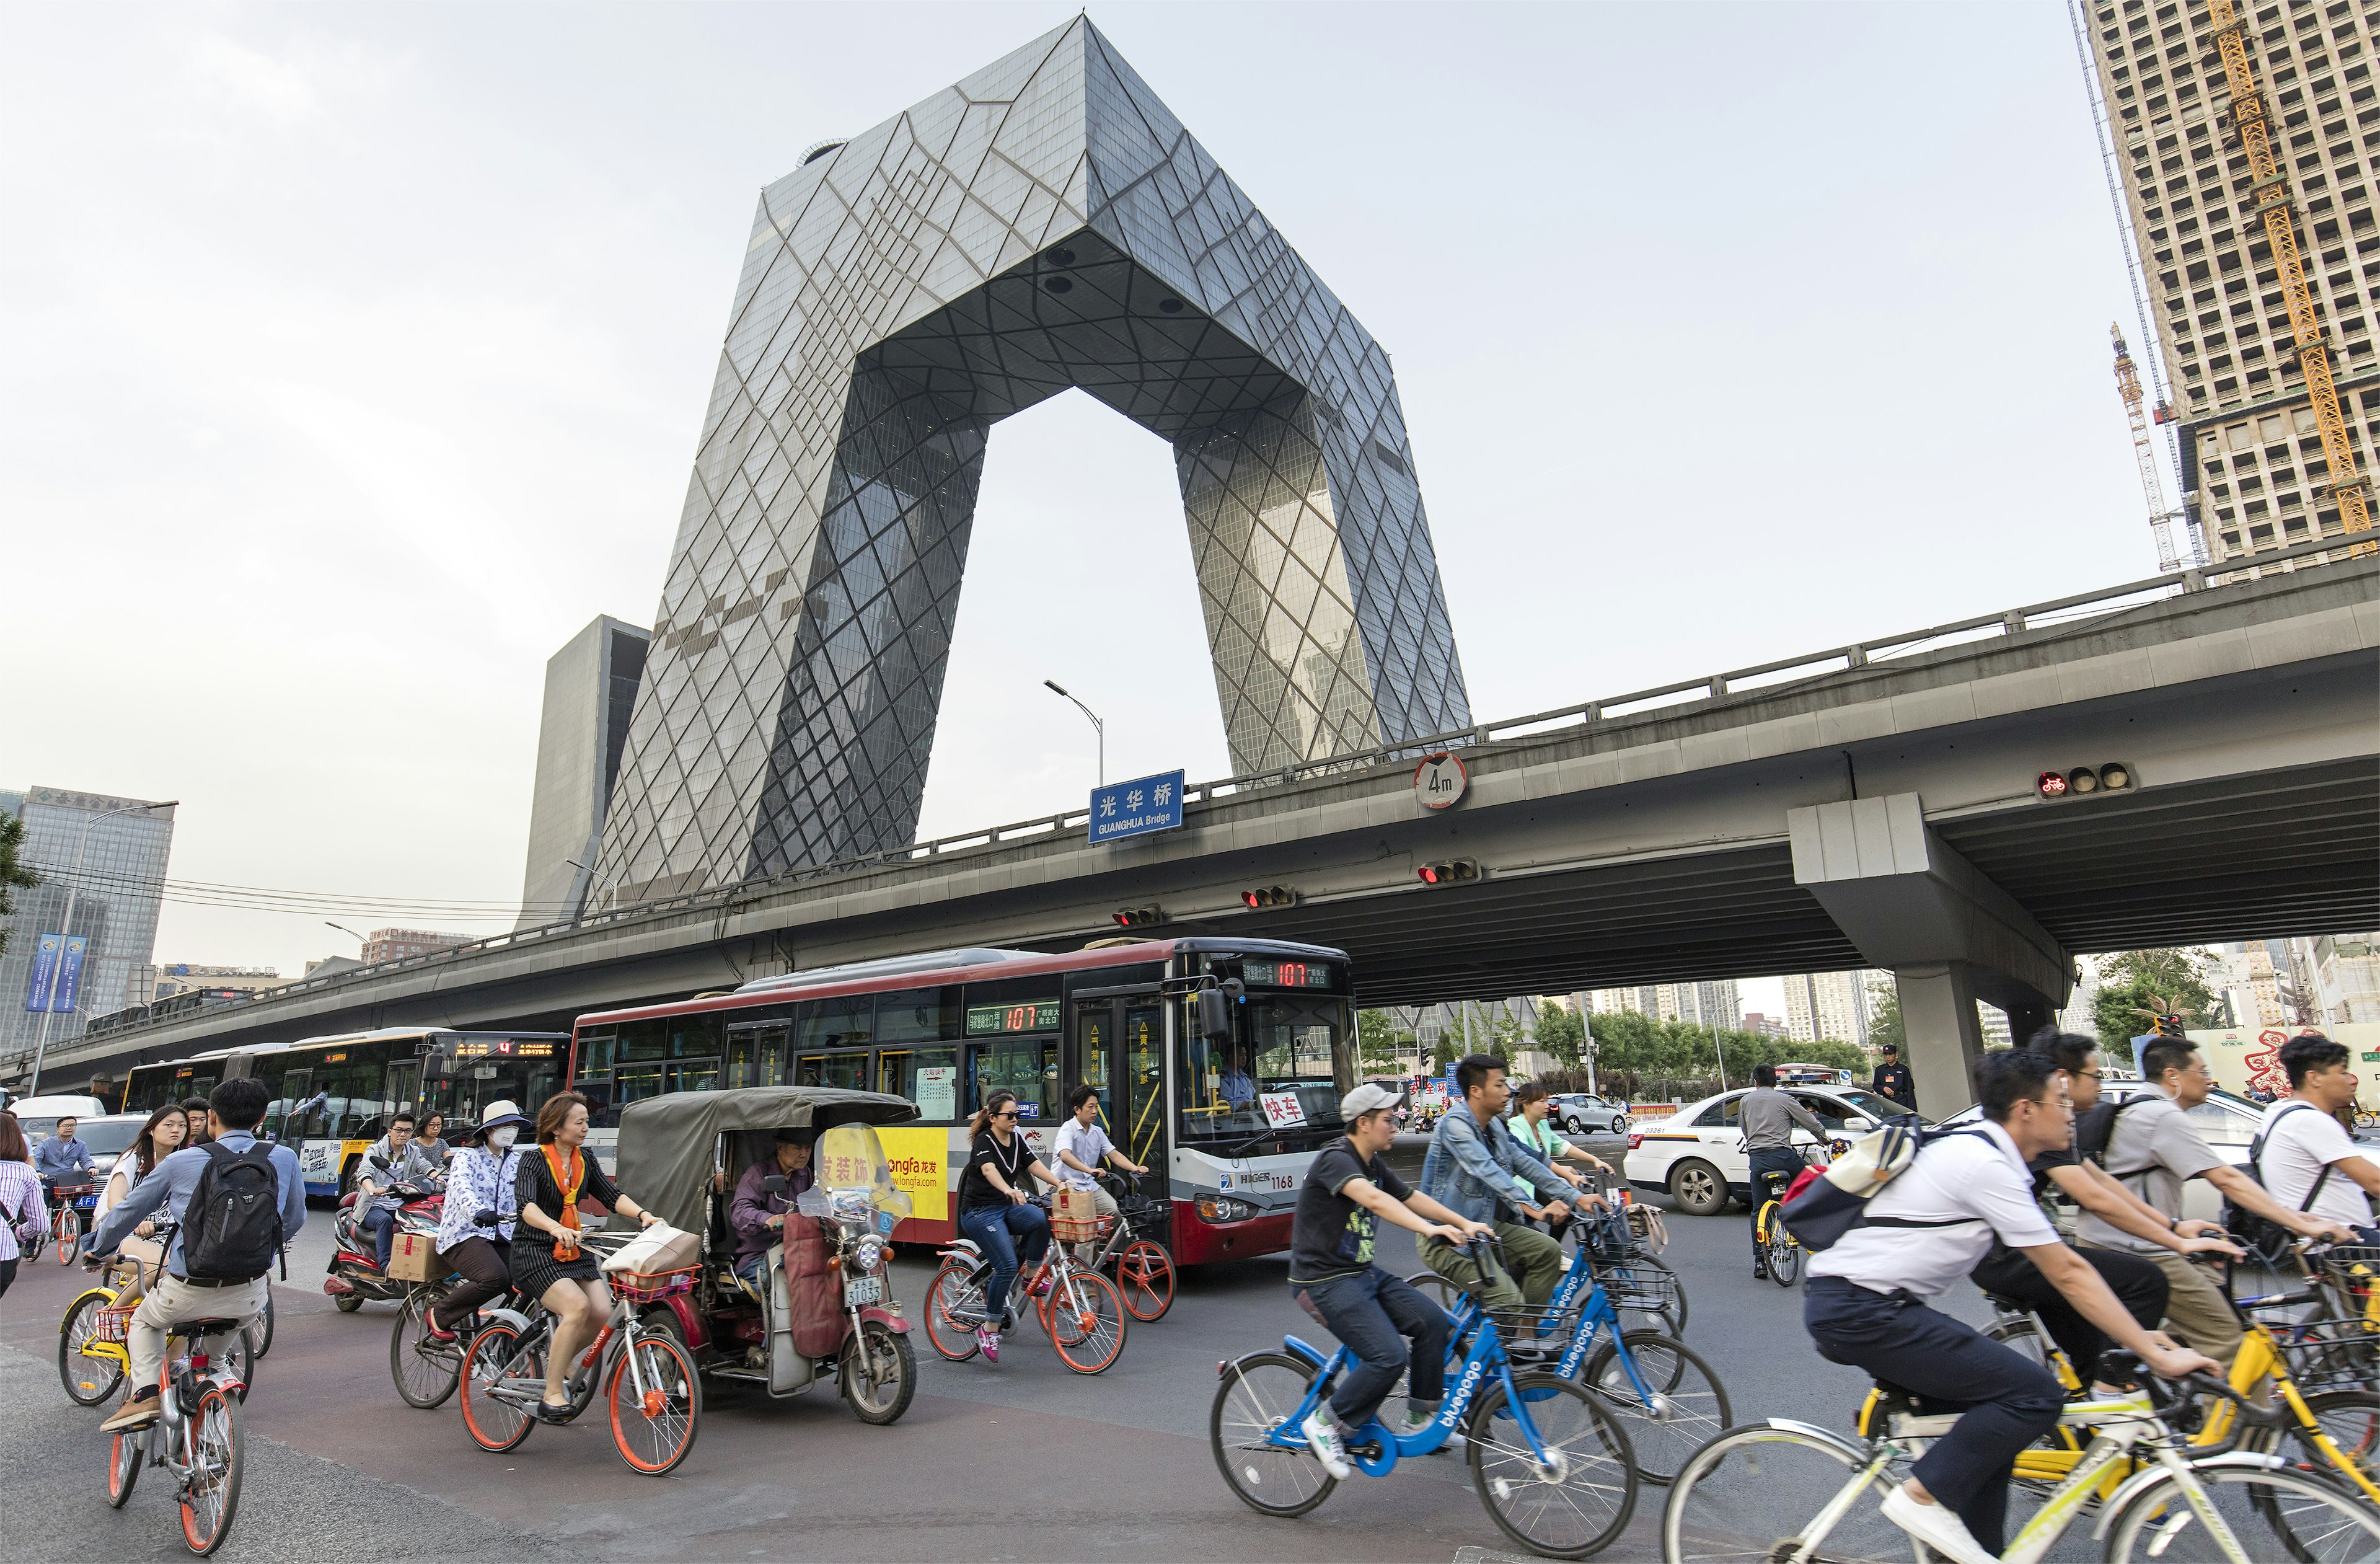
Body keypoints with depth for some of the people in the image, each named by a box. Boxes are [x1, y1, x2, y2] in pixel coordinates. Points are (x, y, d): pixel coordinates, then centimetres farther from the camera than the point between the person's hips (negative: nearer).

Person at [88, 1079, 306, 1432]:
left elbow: (126, 1214, 9)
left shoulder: (181, 1162, -4)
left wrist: (98, 1249, 30)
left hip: (186, 1296, -2)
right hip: (248, 1300, 2)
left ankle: (144, 1393, 13)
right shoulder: (284, 1159, -1)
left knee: (144, 1322, 31)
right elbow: (294, 1220, 13)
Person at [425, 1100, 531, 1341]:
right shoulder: (467, 1156, -1)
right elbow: (460, 1187, -21)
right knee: (495, 1278, -31)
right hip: (465, 1234, -5)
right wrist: (478, 1212, -42)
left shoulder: (517, 1162, 15)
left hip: (502, 1237, 5)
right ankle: (440, 1316, -6)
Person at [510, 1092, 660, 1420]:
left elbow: (610, 1195, 2)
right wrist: (556, 1229, -45)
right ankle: (552, 1396, -15)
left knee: (602, 1311, -14)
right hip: (534, 1251, -5)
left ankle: (560, 1359, 15)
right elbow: (527, 1205, -26)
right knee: (577, 1306, -27)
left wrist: (643, 1214, -16)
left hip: (573, 1251, 6)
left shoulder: (585, 1159, 8)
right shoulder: (535, 1160, -10)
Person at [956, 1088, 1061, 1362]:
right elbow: (989, 1170, -34)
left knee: (1041, 1220, -25)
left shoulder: (1017, 1139, 9)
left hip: (1008, 1207, 6)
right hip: (980, 1212, -6)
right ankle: (989, 1329, -5)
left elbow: (1035, 1166, 2)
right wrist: (1009, 1190, -53)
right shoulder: (984, 1142, -15)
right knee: (1007, 1265, -21)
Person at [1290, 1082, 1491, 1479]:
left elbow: (1413, 1198, 10)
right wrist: (1429, 1228, -47)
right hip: (1325, 1280, -9)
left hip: (1363, 1271, 9)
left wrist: (1466, 1224, 0)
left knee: (1432, 1322, -3)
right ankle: (1325, 1424, -3)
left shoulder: (1374, 1165, 10)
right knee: (1389, 1356, -20)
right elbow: (1373, 1199, -38)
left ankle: (1420, 1418, 13)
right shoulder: (1336, 1159, -21)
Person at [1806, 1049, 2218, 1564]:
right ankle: (1924, 1497, -4)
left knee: (1991, 1415, 18)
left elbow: (2065, 1264, 24)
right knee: (2036, 1394, -11)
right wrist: (2157, 1356, -5)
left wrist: (2139, 1336, 24)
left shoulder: (1976, 1151, 15)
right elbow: (2068, 1276, -12)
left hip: (1842, 1304, 10)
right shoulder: (1988, 1167, -15)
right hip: (1861, 1309, -10)